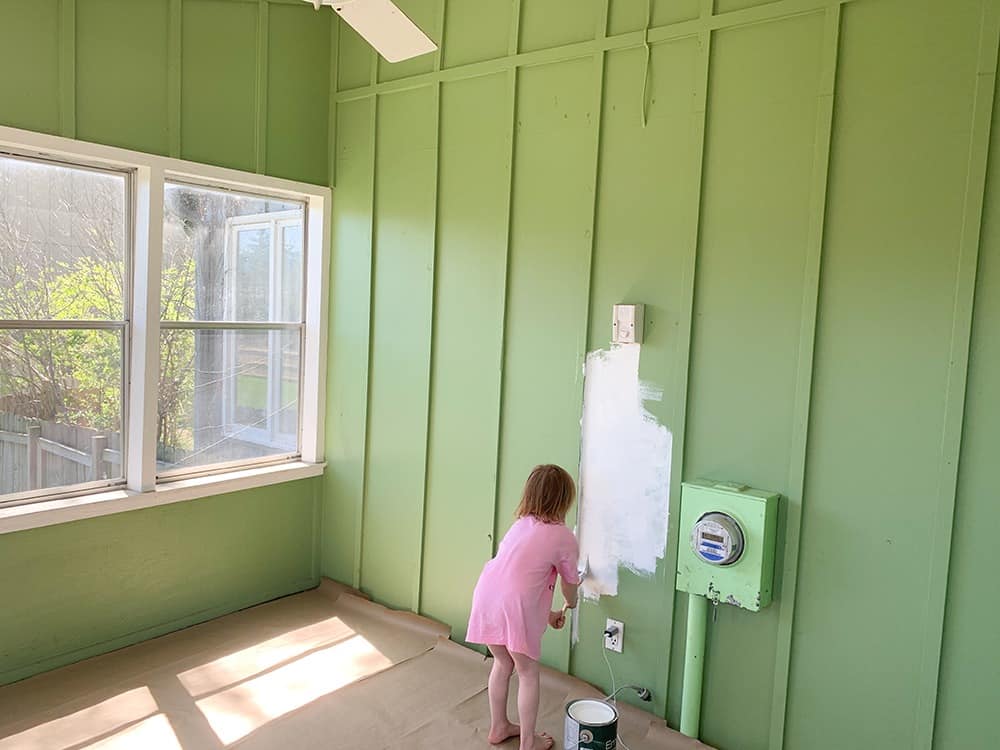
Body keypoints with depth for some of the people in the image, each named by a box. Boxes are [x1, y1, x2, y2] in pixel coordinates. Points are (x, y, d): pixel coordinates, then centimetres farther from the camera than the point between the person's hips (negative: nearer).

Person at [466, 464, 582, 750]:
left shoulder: (521, 525, 19)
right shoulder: (565, 538, 2)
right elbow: (570, 586, 16)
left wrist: (546, 613, 35)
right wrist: (568, 605, 40)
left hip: (485, 596, 6)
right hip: (515, 606, -6)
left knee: (502, 663, 27)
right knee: (528, 673, 16)